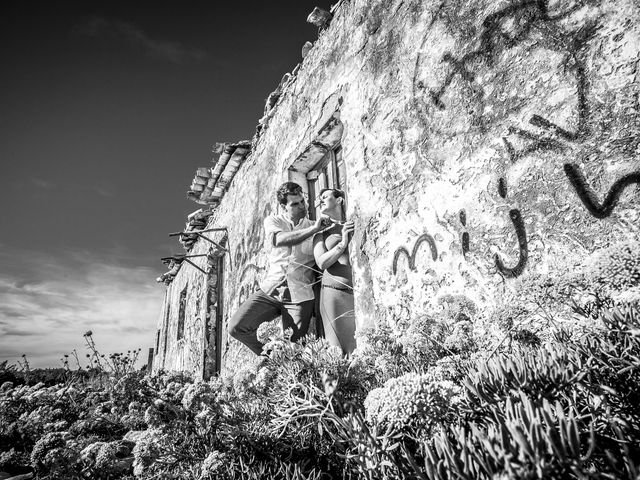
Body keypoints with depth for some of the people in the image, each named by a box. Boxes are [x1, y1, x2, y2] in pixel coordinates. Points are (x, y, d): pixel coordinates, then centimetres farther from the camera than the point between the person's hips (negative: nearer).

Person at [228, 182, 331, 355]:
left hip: (299, 296, -1)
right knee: (236, 327, -11)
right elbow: (278, 239, -17)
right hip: (270, 290, 1)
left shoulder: (314, 226, 8)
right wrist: (313, 229, -23)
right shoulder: (272, 221, 8)